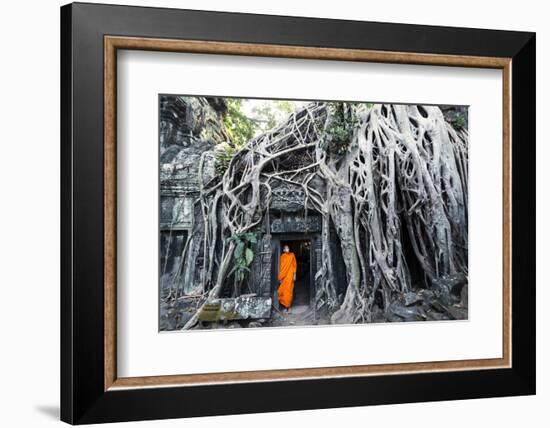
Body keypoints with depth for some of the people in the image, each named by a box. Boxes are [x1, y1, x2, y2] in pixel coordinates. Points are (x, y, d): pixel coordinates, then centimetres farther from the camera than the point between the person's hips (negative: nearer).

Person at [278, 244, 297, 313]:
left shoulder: (292, 255, 5)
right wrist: (280, 277, 1)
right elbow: (280, 266, 5)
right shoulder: (282, 256, 6)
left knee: (289, 290, -4)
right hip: (284, 276, 1)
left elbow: (294, 265, 6)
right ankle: (286, 306, 6)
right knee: (283, 290, -2)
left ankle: (288, 306, 2)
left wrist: (294, 274, 0)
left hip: (290, 275, -1)